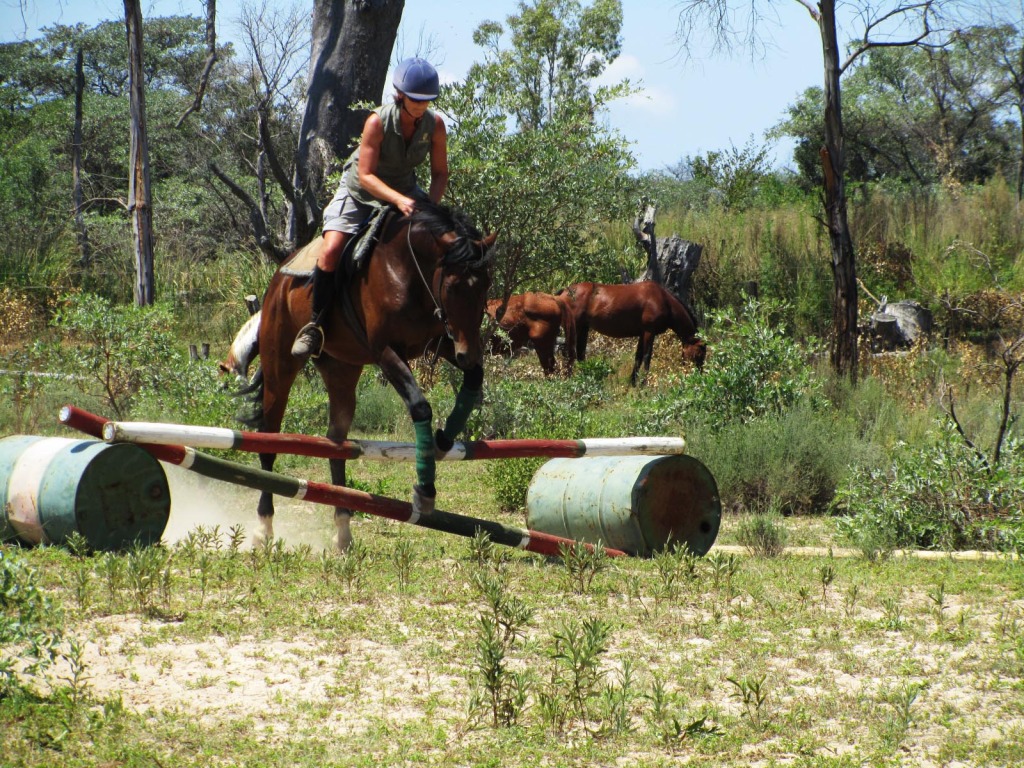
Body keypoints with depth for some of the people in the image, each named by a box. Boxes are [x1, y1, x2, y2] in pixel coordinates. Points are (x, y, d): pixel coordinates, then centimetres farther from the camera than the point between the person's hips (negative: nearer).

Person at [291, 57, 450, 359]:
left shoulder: (435, 124, -15)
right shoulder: (378, 121, -27)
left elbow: (440, 174, -8)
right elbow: (366, 175, -28)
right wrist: (399, 200, -43)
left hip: (405, 192, 4)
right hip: (360, 192, -4)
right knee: (332, 250, -26)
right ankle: (315, 324, -13)